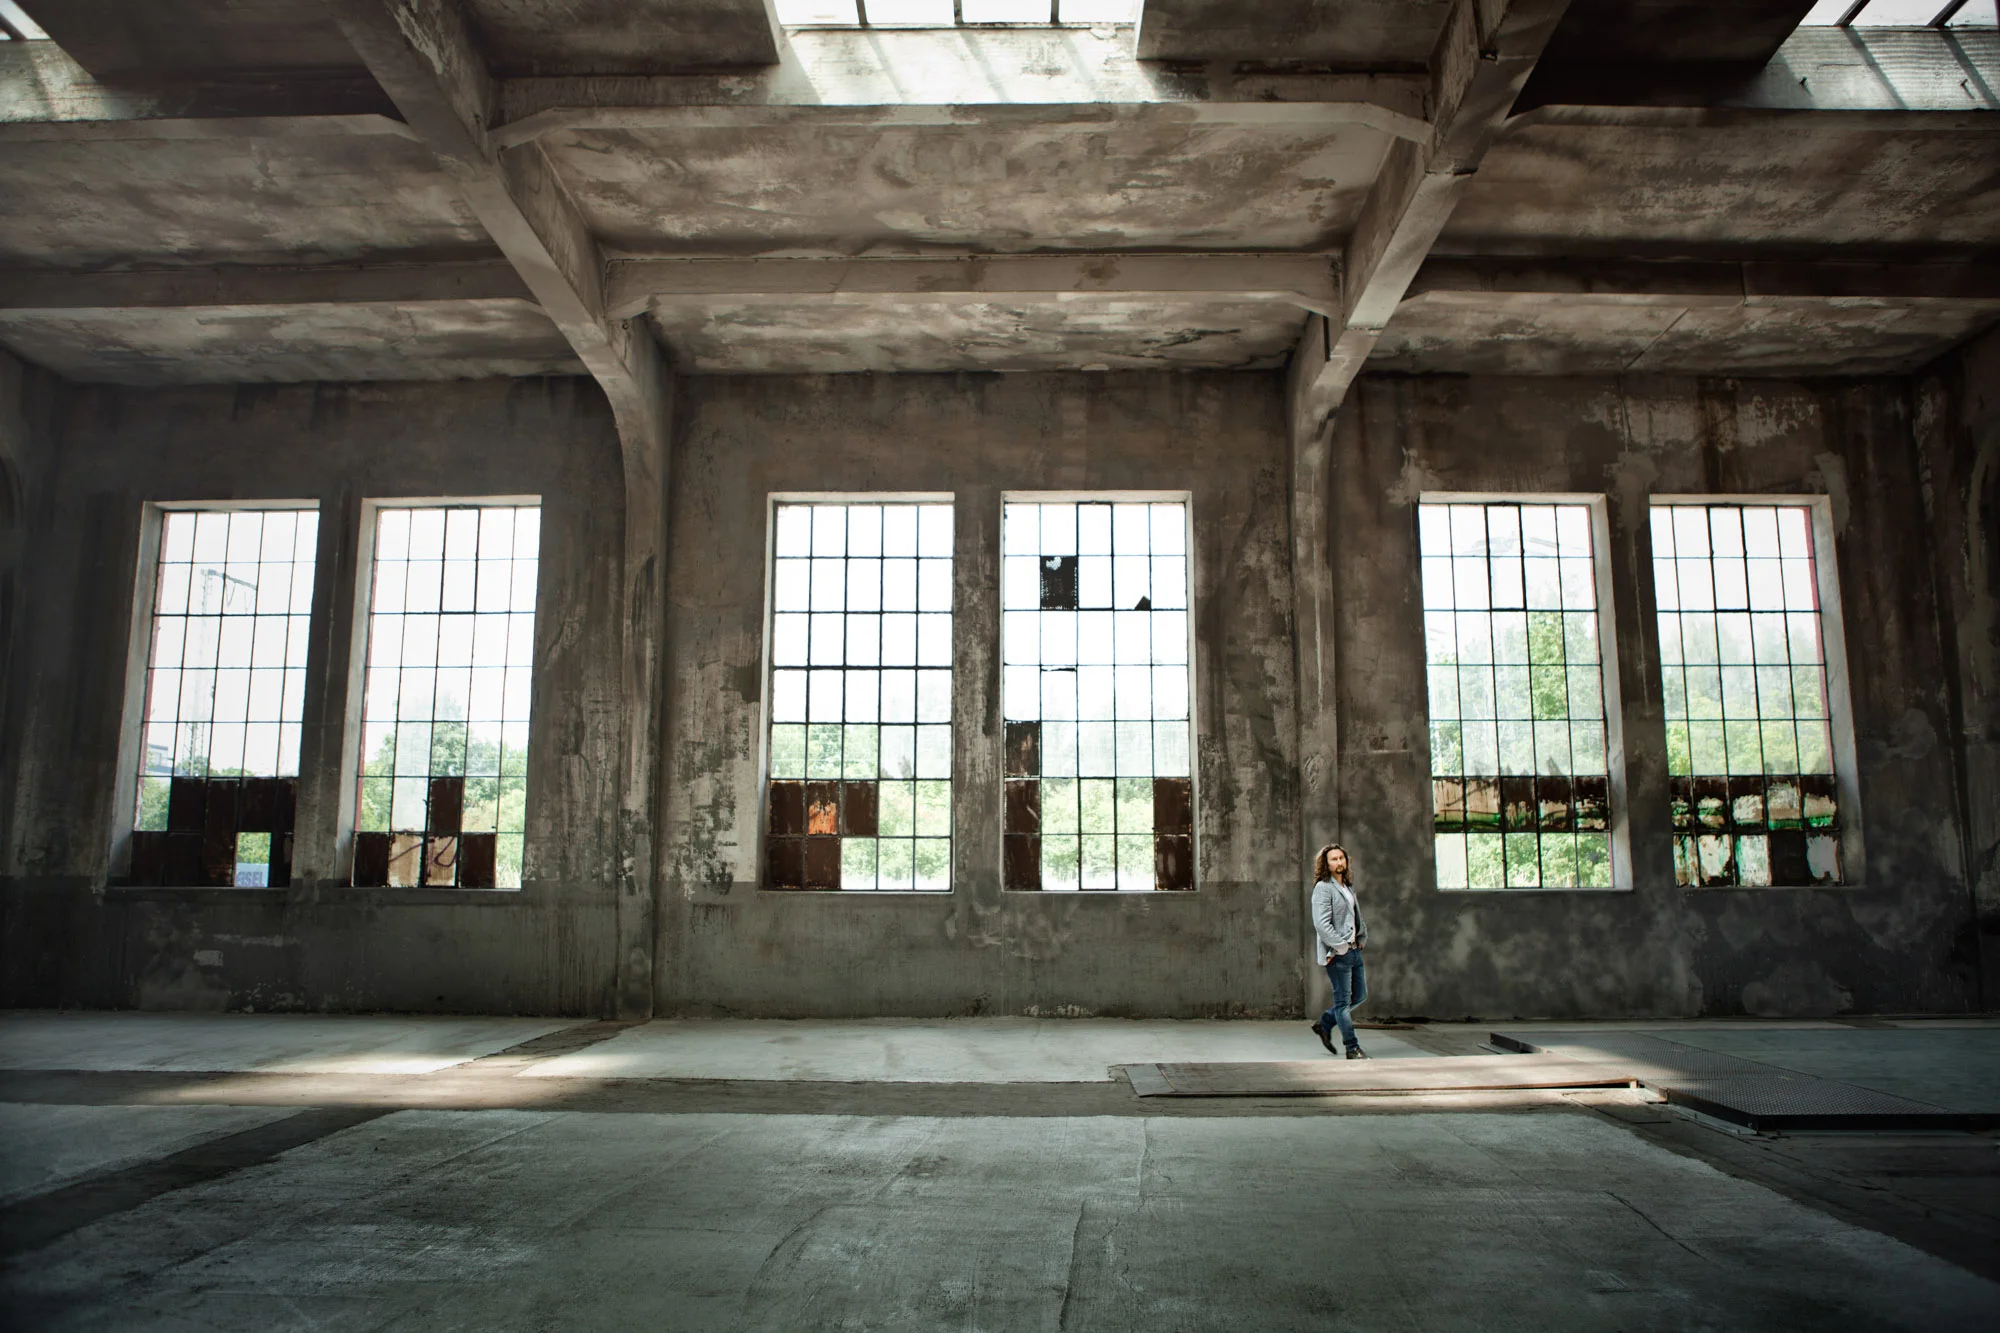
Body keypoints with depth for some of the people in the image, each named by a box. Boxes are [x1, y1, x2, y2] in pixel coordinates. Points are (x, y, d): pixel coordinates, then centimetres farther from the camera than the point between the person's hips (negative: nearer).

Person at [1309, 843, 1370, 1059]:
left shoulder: (1348, 886, 16)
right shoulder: (1323, 888, -10)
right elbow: (1321, 924, -18)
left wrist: (1362, 938, 11)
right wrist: (1341, 946, -18)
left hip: (1354, 950, 9)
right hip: (1337, 953, -9)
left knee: (1360, 995, 15)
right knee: (1343, 1000, -2)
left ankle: (1324, 1025, 27)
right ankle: (1353, 1049, 4)